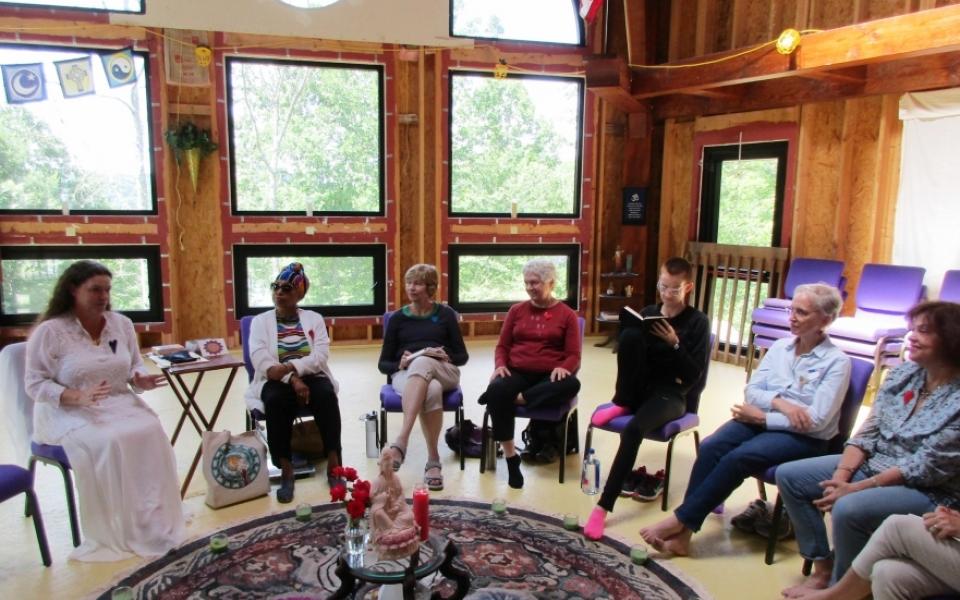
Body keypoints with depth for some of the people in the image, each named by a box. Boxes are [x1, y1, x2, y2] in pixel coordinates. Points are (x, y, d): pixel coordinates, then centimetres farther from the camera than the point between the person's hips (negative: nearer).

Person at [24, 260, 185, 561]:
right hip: (68, 412, -4)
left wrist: (141, 380, -10)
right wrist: (77, 397, -24)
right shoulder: (50, 331, -8)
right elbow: (35, 383, -9)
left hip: (119, 404, 4)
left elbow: (135, 367, 14)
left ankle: (154, 523, -18)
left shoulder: (122, 324, 7)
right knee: (108, 443, -34)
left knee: (151, 432, -27)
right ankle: (114, 533, -19)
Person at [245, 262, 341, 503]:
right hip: (277, 382, 0)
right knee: (276, 400, -35)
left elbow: (320, 356, -5)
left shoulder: (314, 318, 10)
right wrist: (293, 380, -22)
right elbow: (261, 361, -8)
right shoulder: (260, 321, 8)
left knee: (326, 393, -33)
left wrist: (290, 367, -22)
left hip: (311, 378, 1)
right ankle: (286, 472, -27)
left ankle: (333, 466, -26)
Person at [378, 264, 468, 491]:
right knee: (431, 391, -39)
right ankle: (433, 461, -37)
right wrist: (400, 363, -10)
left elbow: (462, 356, 12)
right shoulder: (398, 318, 16)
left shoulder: (445, 314, 14)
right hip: (406, 374, 1)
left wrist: (446, 357, -11)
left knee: (422, 363, -40)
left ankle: (401, 442, -47)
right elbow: (383, 364, 13)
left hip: (443, 372, 0)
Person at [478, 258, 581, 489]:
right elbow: (502, 346, 14)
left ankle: (515, 399, -30)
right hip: (517, 372, 1)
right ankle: (511, 457, -22)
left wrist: (563, 368, -21)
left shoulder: (567, 314, 7)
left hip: (550, 377, -1)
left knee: (571, 385, -35)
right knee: (496, 390, -33)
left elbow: (573, 355, 2)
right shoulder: (517, 310, 14)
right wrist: (500, 365, -8)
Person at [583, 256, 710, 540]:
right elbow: (630, 346, 10)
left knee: (633, 429, -35)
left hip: (671, 394, -3)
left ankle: (603, 507, -30)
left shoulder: (698, 322, 0)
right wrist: (628, 328, -10)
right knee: (631, 333, -26)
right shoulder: (648, 313, 11)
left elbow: (694, 375, -6)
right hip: (640, 387, 3)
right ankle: (621, 405, -9)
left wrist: (675, 344, -19)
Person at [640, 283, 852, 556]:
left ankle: (680, 520, -21)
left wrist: (761, 416, -15)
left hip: (804, 438, -5)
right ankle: (683, 534, -24)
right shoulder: (780, 346, 8)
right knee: (710, 447, -24)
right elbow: (751, 391, 4)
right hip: (762, 419, 5)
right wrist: (779, 402, -16)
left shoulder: (837, 361, -8)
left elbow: (816, 420, -15)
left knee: (738, 457, -30)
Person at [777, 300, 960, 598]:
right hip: (873, 464, 8)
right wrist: (841, 476, -13)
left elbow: (924, 469, -22)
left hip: (928, 492, -8)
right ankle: (822, 569, 8)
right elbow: (868, 432, 0)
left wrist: (855, 489, -22)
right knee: (789, 476, 0)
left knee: (849, 509, -34)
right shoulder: (903, 373, 0)